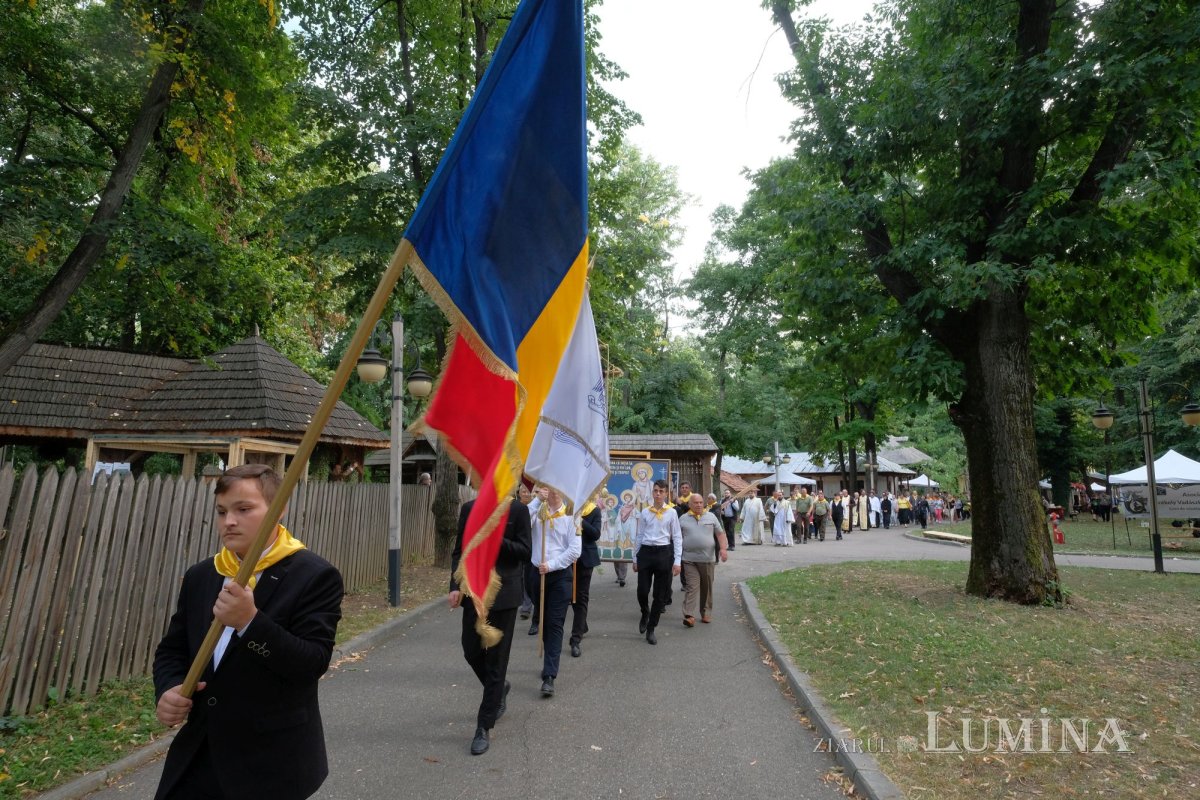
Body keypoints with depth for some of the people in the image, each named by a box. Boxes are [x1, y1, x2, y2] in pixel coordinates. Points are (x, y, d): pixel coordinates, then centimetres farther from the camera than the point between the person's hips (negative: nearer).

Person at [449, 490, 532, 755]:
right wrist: (455, 585, -5)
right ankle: (499, 690, 42)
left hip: (504, 592, -4)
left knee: (496, 659, 2)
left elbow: (525, 552, -8)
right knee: (471, 651, 12)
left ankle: (484, 728, 14)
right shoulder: (469, 508, 5)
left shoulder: (517, 510, -6)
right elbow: (459, 550, 7)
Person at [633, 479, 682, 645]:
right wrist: (635, 558, 11)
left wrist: (677, 561, -6)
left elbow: (677, 537, 0)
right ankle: (645, 614, 32)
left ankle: (651, 629, 23)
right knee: (642, 591, -2)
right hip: (645, 552, 1)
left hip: (664, 553, -1)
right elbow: (639, 536, 10)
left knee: (660, 594, 7)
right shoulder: (645, 512, 4)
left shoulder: (671, 513, -1)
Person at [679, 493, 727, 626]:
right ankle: (689, 616, -13)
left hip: (708, 558, 2)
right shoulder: (683, 519, 5)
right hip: (690, 559, -2)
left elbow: (720, 533, 7)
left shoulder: (711, 516, 8)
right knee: (692, 587, -9)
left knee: (707, 587, 10)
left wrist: (723, 548, -6)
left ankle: (706, 613, 24)